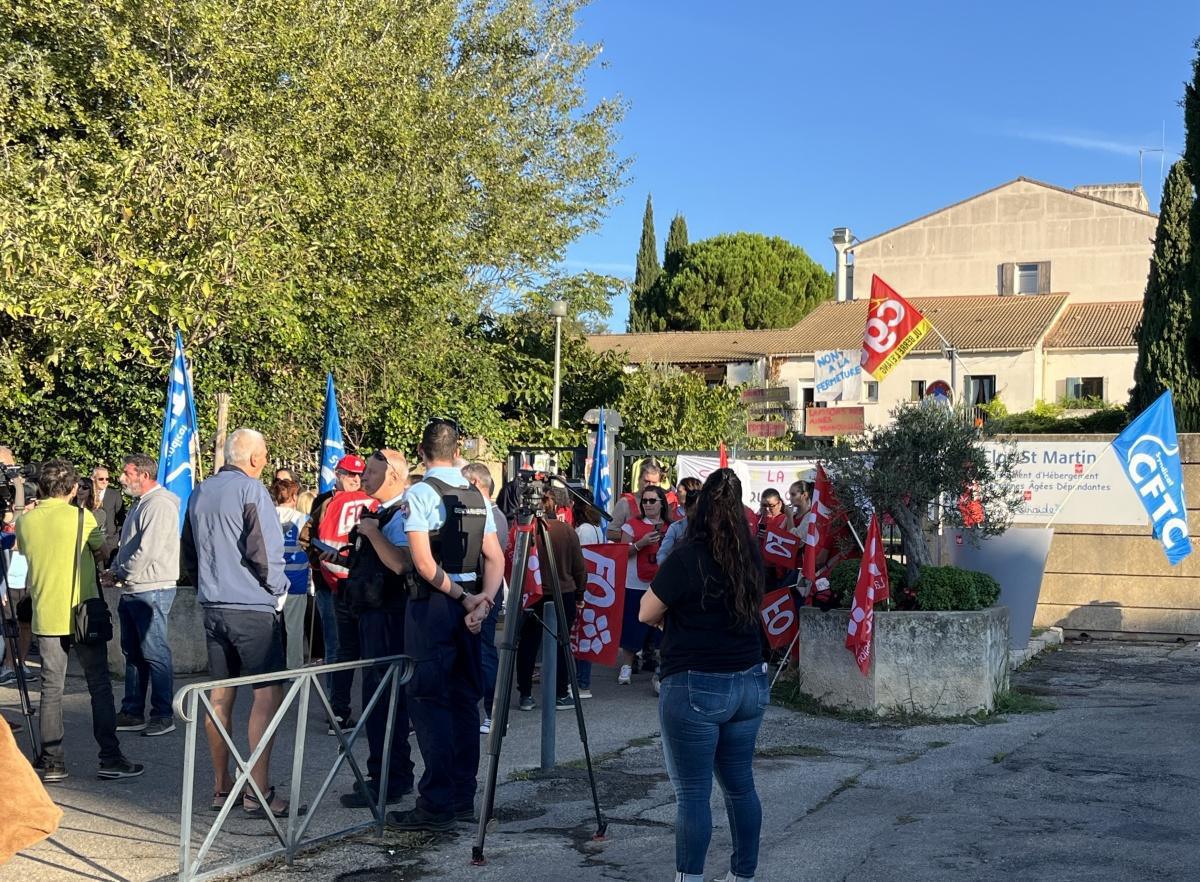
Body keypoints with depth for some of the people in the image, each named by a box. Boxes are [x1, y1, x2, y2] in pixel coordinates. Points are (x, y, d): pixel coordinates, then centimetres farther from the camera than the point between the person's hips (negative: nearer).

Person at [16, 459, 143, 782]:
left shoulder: (24, 521, 2)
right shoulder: (81, 517, -9)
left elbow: (27, 556, 15)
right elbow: (101, 551, 5)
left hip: (45, 616, 3)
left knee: (51, 689, 8)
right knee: (99, 686, 4)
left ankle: (51, 762, 9)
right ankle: (110, 758, 3)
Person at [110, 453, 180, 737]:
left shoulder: (160, 504, -15)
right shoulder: (140, 504, 17)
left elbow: (148, 551, -22)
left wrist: (122, 574, -9)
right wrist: (116, 570, 6)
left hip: (151, 591, -10)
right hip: (131, 591, 10)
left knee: (155, 653, -5)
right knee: (133, 653, 14)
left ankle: (163, 715, 1)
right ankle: (132, 713, 22)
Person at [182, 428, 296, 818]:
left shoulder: (199, 493, 13)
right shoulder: (251, 490, -11)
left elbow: (188, 554, 21)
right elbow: (265, 550, -17)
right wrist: (278, 588, -2)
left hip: (213, 607, 8)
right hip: (253, 607, -8)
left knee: (221, 696, 12)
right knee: (267, 694, -5)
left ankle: (221, 786, 19)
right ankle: (258, 792, -8)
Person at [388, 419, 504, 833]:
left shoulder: (420, 493, -9)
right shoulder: (476, 496, 11)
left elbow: (424, 563, -16)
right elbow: (495, 558, 6)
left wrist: (463, 598, -9)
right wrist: (482, 598, -6)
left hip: (432, 605, -7)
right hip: (469, 605, 7)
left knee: (429, 702, -4)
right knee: (464, 700, 11)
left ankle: (437, 805, -4)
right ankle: (463, 798, 17)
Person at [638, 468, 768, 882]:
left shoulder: (686, 558, -15)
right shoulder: (751, 557, 3)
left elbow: (646, 615, -5)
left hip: (695, 688, -6)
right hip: (749, 682, 7)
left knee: (692, 792, 0)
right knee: (740, 785, 15)